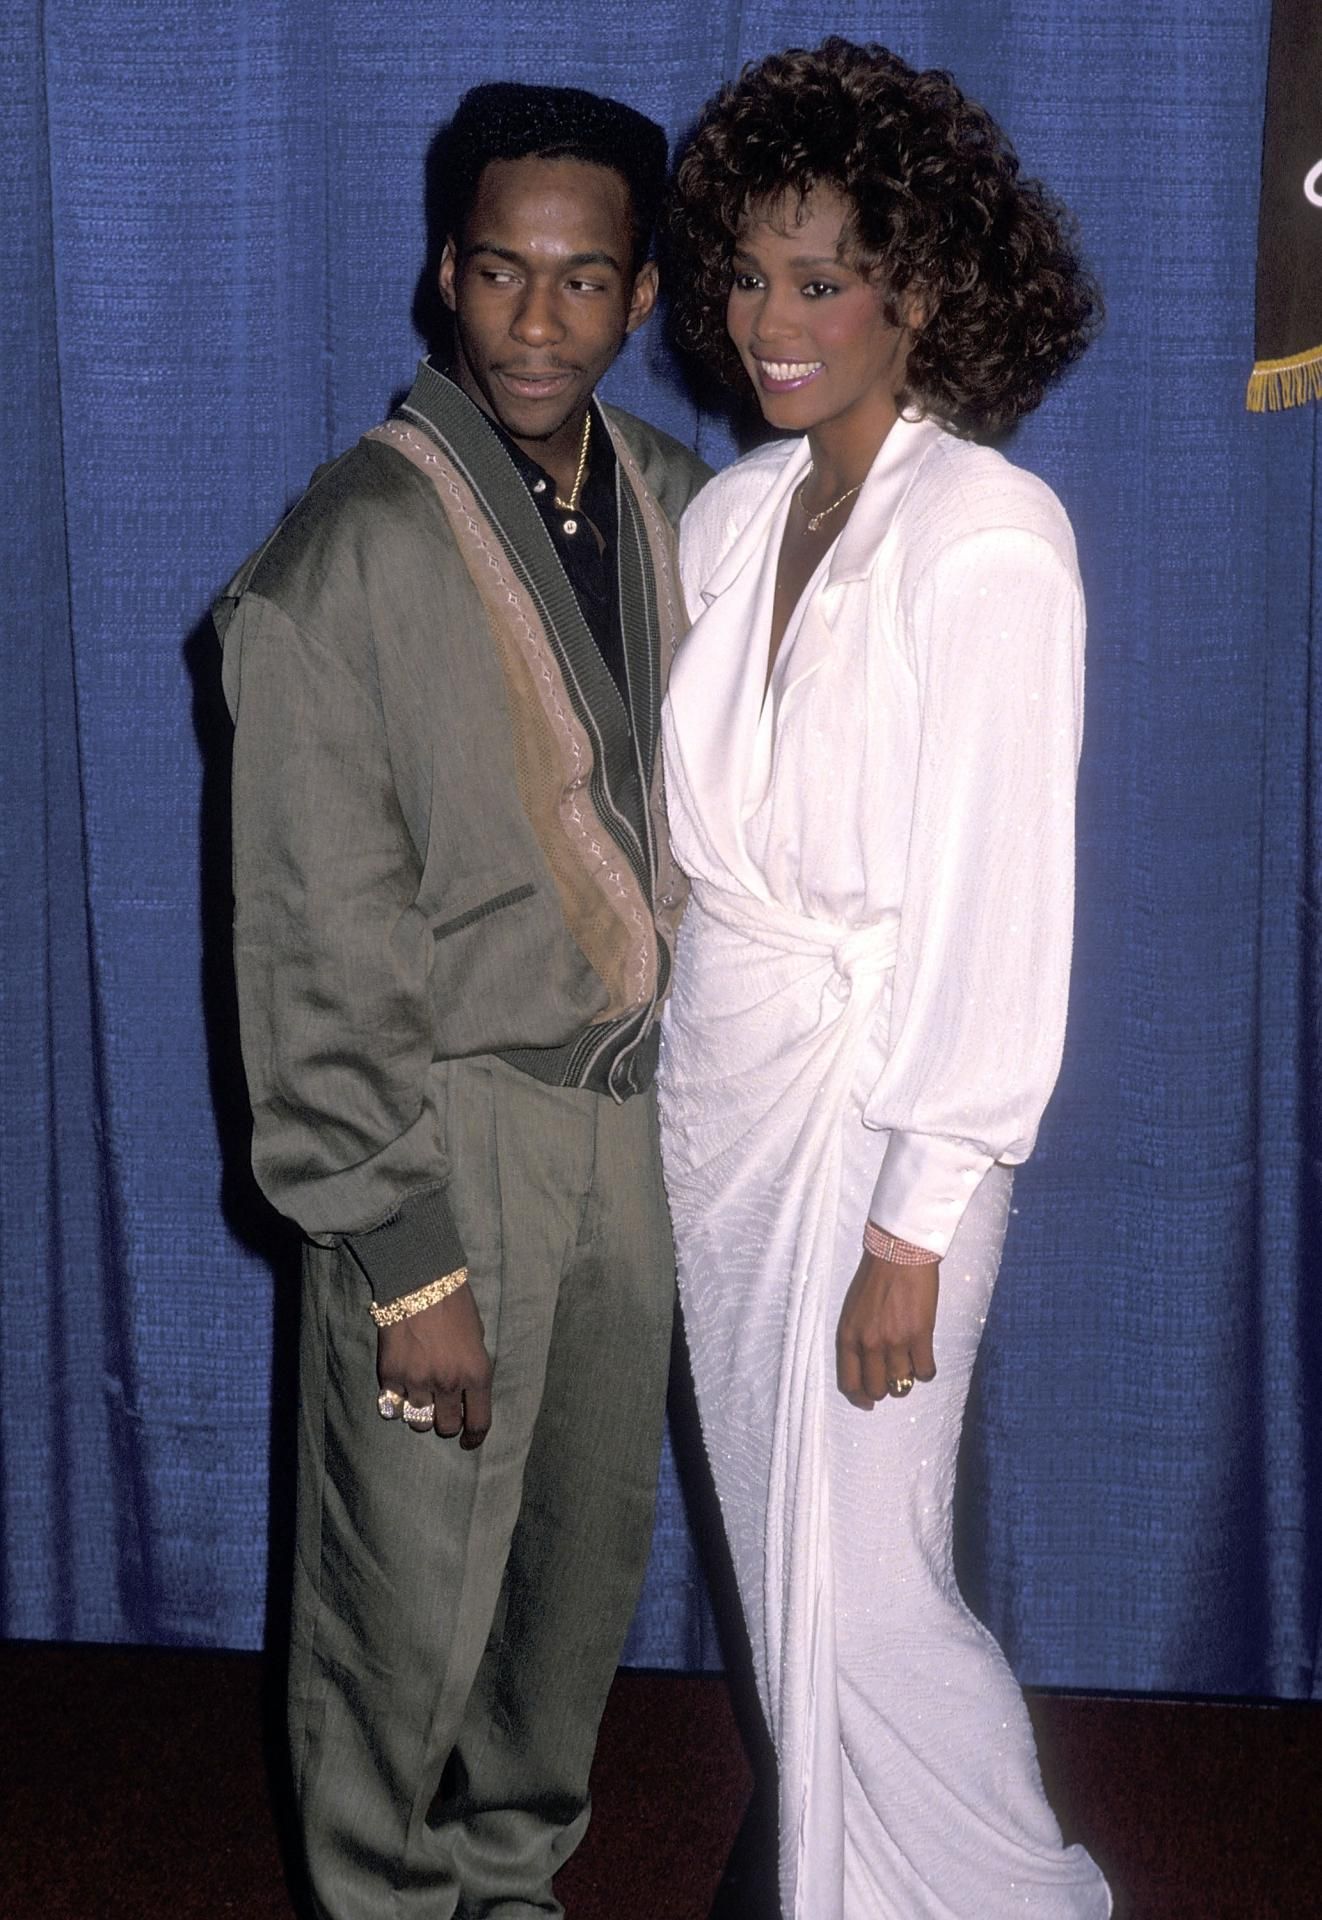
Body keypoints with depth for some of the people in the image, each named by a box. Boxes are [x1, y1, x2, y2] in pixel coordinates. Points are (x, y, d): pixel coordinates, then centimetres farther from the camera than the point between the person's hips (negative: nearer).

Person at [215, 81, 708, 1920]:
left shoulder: (678, 503, 3)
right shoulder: (352, 552, -15)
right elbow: (322, 944, -16)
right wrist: (403, 1257, -16)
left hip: (634, 1105, 6)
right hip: (450, 1121, -6)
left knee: (590, 1553, 17)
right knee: (414, 1590, 4)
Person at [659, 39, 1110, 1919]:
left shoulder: (987, 536, -15)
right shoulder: (732, 514, 6)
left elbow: (998, 900, -18)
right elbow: (698, 826, 9)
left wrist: (915, 1231, -18)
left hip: (873, 1106, -7)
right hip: (713, 1082, 7)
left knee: (857, 1581, 1)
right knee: (778, 1551, 17)